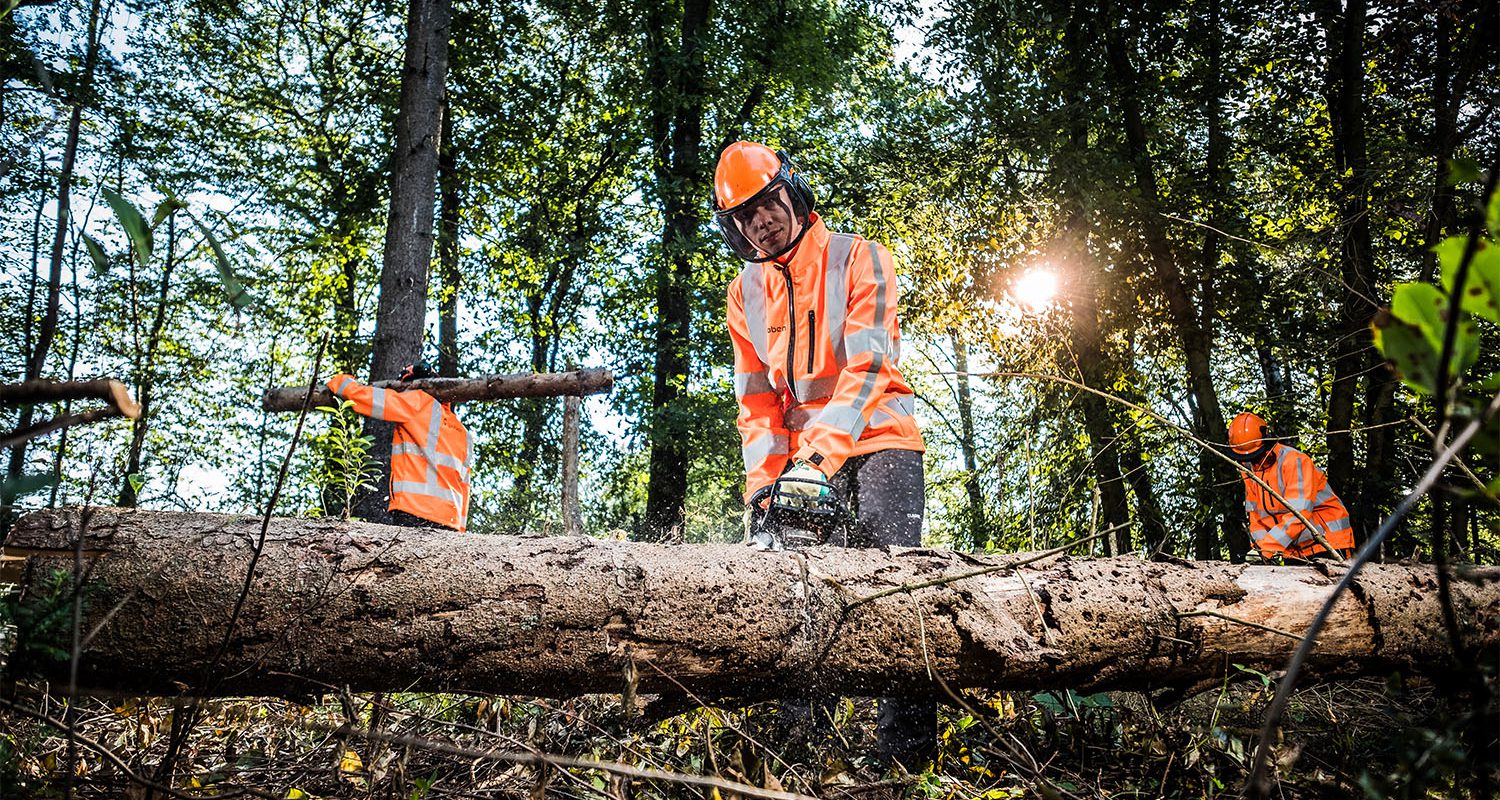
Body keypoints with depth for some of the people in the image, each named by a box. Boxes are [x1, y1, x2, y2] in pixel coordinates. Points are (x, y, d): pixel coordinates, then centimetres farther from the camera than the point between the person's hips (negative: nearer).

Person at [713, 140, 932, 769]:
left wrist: (820, 455, -29)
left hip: (877, 440, -4)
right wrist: (762, 480, -8)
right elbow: (756, 399, 7)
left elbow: (866, 366, -18)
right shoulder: (745, 294, 9)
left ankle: (906, 751, -14)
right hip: (803, 453, 5)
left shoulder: (857, 259, -7)